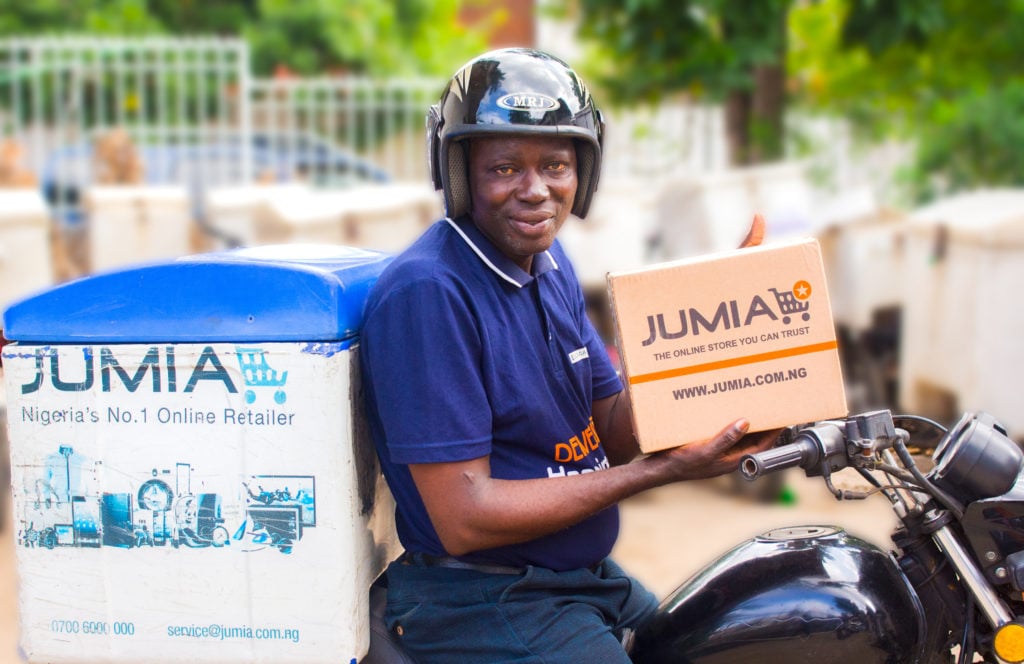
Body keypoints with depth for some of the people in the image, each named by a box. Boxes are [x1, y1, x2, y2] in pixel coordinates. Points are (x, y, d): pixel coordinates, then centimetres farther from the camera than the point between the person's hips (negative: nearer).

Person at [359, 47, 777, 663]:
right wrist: (660, 470, -22)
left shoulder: (549, 263, 7)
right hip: (485, 605, -9)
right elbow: (462, 519, -24)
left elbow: (617, 436, 7)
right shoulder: (428, 292, -21)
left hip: (590, 579, 9)